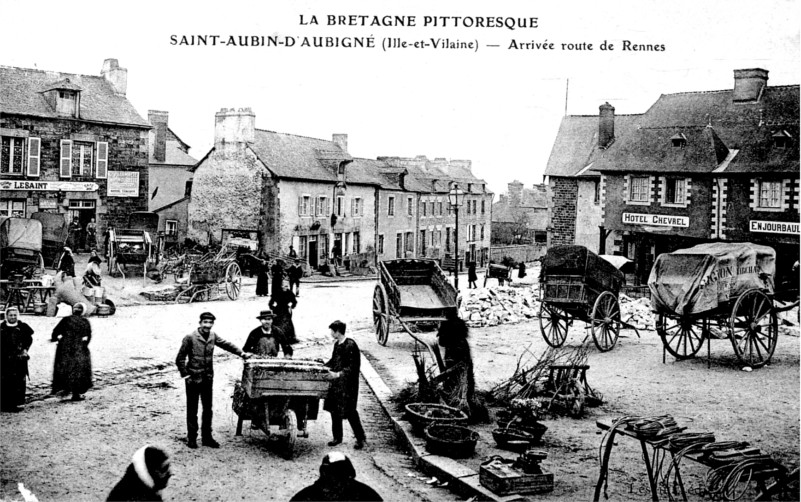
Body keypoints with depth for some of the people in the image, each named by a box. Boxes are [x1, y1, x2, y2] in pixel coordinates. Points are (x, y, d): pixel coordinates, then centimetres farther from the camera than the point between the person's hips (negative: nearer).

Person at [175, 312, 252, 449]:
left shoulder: (213, 336, 2)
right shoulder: (190, 338, -12)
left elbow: (226, 344, 6)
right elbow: (180, 359, -8)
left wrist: (241, 353, -6)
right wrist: (185, 375, -9)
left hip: (208, 379, 5)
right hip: (193, 379, -5)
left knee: (208, 409, 10)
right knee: (192, 410, 5)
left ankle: (207, 437, 20)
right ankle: (191, 438, 16)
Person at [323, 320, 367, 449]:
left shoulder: (350, 345, -16)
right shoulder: (337, 344, 10)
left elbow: (353, 366, -19)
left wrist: (340, 373, -28)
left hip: (348, 384, -8)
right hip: (336, 382, 8)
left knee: (349, 411, -5)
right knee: (334, 410, 11)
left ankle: (361, 438, 7)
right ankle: (337, 437, 23)